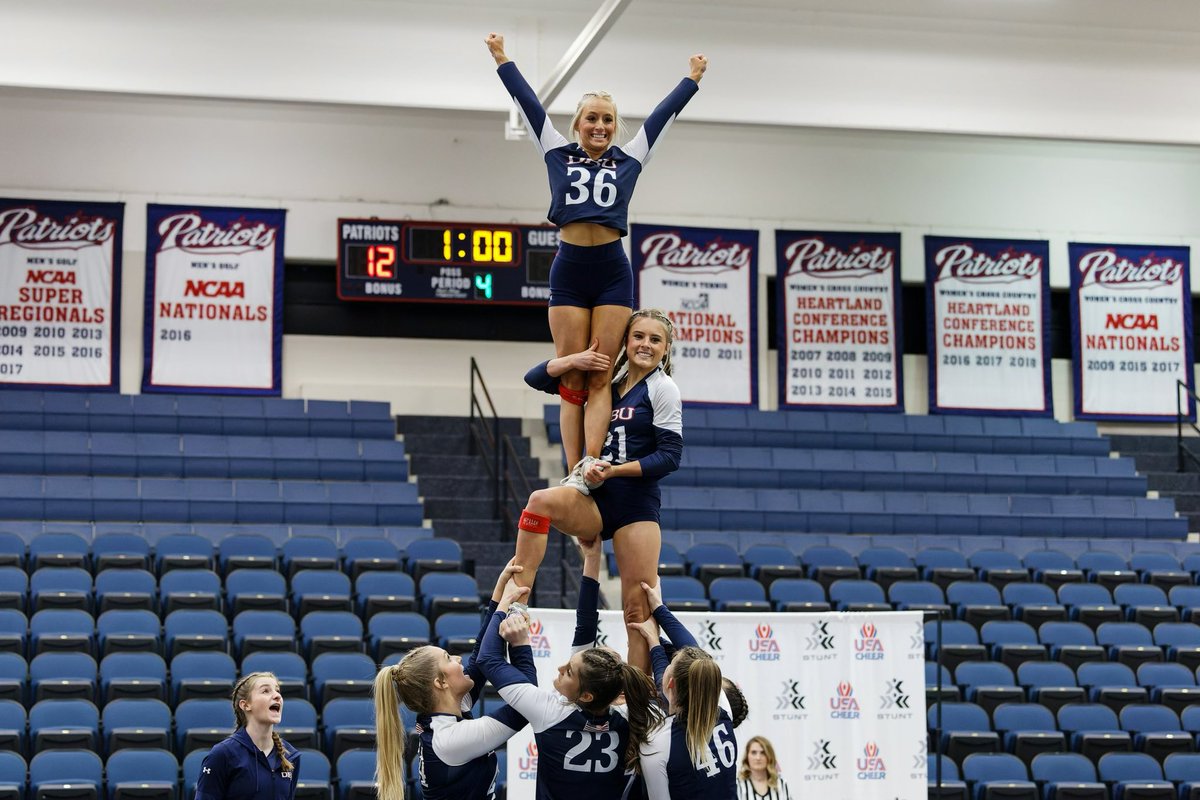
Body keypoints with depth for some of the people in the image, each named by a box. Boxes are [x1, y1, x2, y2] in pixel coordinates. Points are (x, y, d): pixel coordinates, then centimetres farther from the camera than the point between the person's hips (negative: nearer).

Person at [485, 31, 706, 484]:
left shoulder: (628, 160, 13)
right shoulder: (558, 154, 13)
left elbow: (664, 113, 21)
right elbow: (528, 102, 18)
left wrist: (692, 79, 29)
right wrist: (502, 60, 23)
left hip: (612, 272, 0)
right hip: (568, 271, 0)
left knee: (599, 378, -6)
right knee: (571, 380, -2)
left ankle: (590, 467, -17)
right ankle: (574, 475, -6)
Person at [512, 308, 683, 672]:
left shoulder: (662, 388, 0)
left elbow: (670, 456, -8)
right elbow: (535, 378, 14)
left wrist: (615, 470, -15)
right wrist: (576, 359, -2)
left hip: (636, 503, -4)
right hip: (595, 500, 4)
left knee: (639, 608, -6)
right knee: (541, 501, -28)